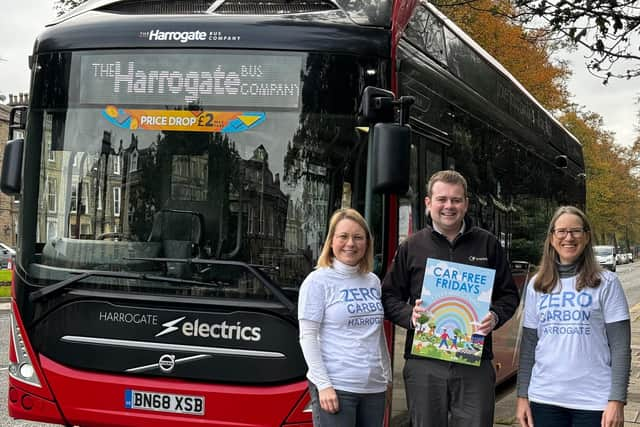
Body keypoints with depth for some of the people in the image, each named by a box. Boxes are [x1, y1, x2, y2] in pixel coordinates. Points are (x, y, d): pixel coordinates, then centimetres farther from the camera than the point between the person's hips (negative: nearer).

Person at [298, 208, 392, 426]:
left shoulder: (373, 281, 13)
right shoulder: (318, 281, -4)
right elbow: (307, 337, -8)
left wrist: (387, 374, 17)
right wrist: (323, 384, -15)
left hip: (374, 387, 6)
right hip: (335, 388, -6)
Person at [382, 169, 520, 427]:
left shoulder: (488, 244, 9)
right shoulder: (411, 247, 8)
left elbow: (509, 295, 13)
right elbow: (389, 297, 11)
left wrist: (495, 316, -8)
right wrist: (410, 316, -9)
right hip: (423, 364, 0)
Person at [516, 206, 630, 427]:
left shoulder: (606, 283, -1)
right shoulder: (536, 285, 8)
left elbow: (620, 346, -4)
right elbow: (528, 344, 11)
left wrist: (617, 401, -10)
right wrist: (522, 396, 6)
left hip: (593, 401, -2)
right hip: (545, 399, 3)